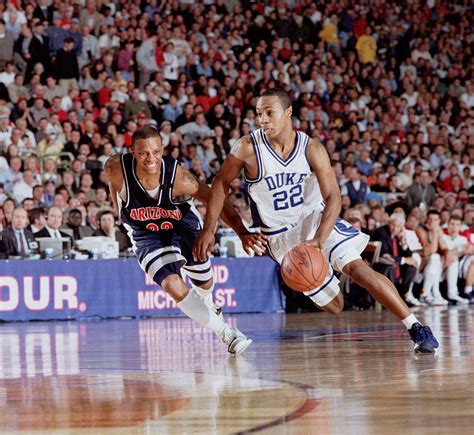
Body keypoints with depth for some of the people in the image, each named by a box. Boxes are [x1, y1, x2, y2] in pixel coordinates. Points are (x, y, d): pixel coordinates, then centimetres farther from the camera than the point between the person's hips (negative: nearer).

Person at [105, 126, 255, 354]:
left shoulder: (178, 177, -34)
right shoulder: (117, 169, -31)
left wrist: (244, 234, -38)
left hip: (184, 227, 1)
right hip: (147, 235, -1)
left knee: (204, 281, 22)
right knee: (173, 285, -24)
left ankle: (207, 307, 63)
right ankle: (226, 332, -11)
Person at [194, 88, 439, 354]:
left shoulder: (312, 149, -16)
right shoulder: (248, 148, -17)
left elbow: (333, 197, -20)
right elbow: (221, 185, -3)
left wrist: (319, 240, -35)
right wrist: (209, 231, -7)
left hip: (317, 219, 0)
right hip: (281, 236, 0)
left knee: (357, 268, -24)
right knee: (333, 305, -1)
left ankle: (417, 328, -19)